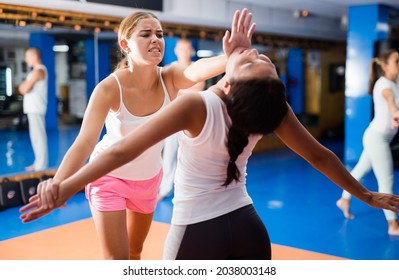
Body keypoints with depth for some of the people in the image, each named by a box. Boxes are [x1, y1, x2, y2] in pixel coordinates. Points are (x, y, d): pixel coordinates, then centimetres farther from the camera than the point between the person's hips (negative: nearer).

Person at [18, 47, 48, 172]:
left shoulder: (38, 71, -14)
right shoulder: (38, 70, 19)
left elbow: (24, 89, -18)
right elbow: (25, 88, 18)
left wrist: (22, 86, 2)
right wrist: (24, 86, -2)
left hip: (36, 108, -10)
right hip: (33, 107, 10)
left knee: (38, 135, -8)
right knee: (36, 135, 13)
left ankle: (41, 165, -5)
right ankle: (39, 162, 20)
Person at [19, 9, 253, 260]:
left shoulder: (170, 78, -21)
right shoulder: (110, 88, -29)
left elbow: (198, 70, -44)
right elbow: (84, 142, -38)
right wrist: (57, 183, -56)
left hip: (149, 178, 4)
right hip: (109, 177, -4)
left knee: (135, 251, 21)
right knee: (117, 259, -5)